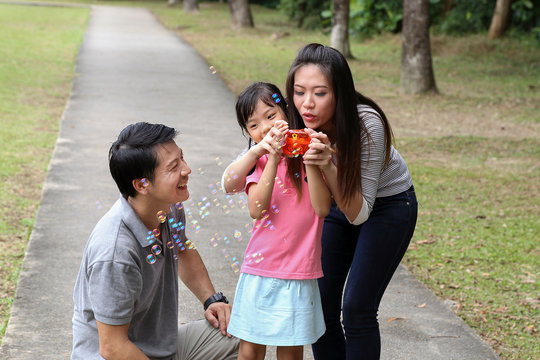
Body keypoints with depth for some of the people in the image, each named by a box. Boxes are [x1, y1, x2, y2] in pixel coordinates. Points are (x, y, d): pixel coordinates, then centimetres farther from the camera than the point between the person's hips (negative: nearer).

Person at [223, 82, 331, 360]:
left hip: (299, 274, -2)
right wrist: (273, 160, -18)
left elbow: (322, 209, -12)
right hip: (259, 270, 2)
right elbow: (256, 210, -13)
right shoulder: (258, 160, 5)